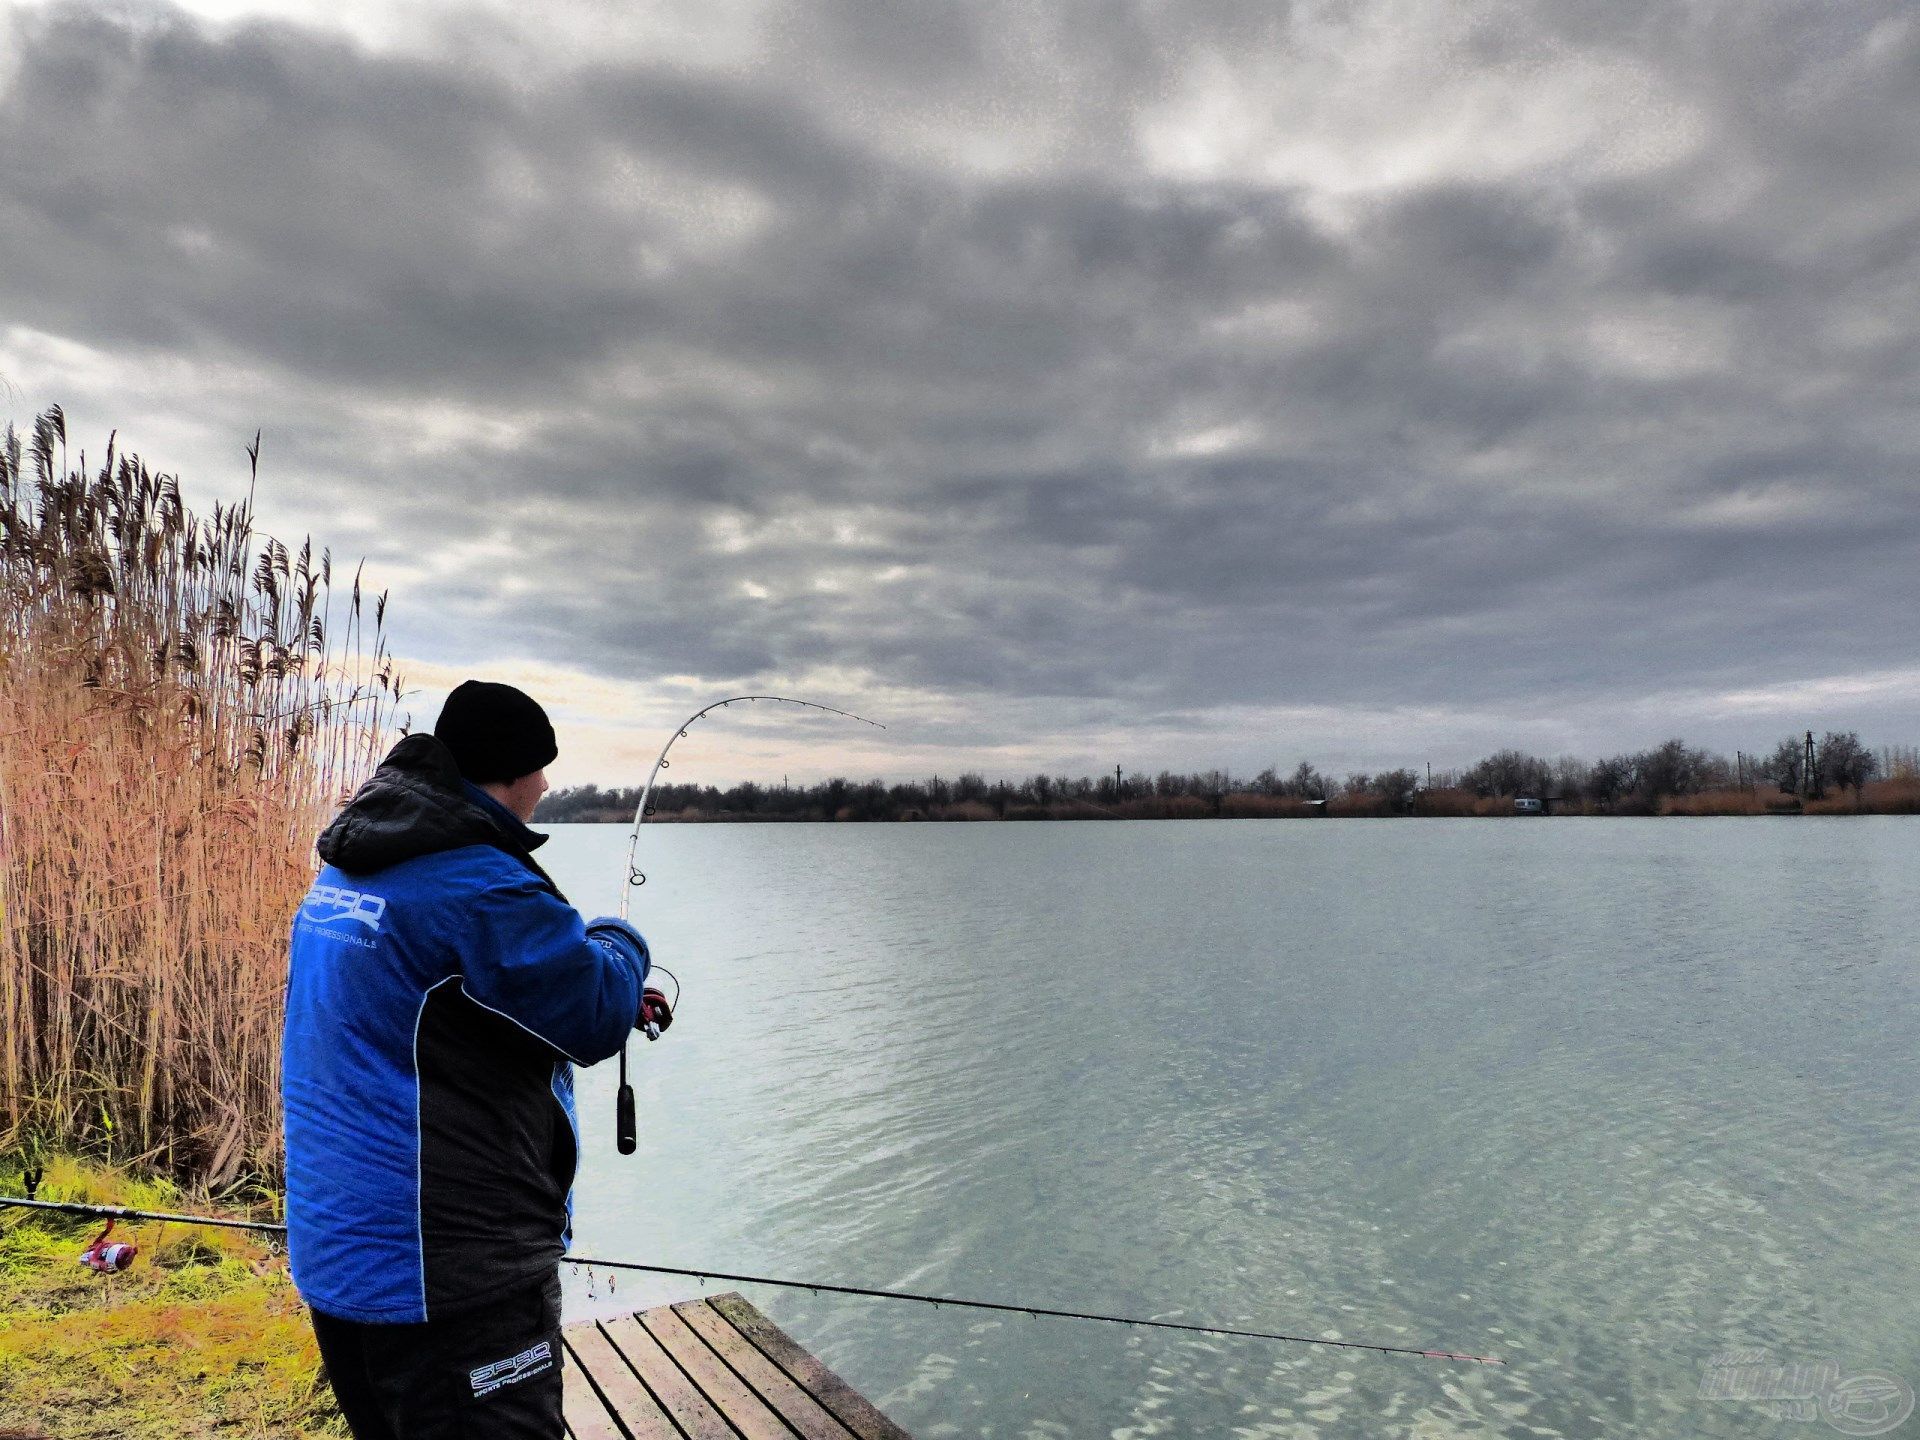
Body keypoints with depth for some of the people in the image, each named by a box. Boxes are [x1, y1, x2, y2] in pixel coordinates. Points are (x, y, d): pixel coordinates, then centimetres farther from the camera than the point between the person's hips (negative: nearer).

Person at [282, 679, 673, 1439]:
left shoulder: (344, 870, 9)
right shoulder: (480, 881, -22)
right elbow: (595, 1017, -16)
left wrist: (612, 996, 20)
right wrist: (619, 944, 5)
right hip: (446, 1273, -9)